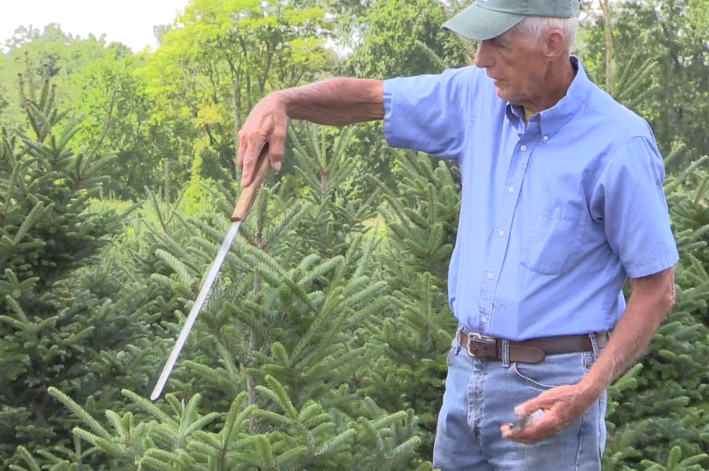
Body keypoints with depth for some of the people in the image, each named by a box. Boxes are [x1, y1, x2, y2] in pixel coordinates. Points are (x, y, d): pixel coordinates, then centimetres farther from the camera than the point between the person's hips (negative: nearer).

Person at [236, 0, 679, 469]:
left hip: (548, 390, -6)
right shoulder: (479, 96, 2)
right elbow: (367, 97, 10)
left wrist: (587, 393, -20)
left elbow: (657, 288, -12)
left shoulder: (619, 145, -16)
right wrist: (282, 102, -10)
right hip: (467, 372, 6)